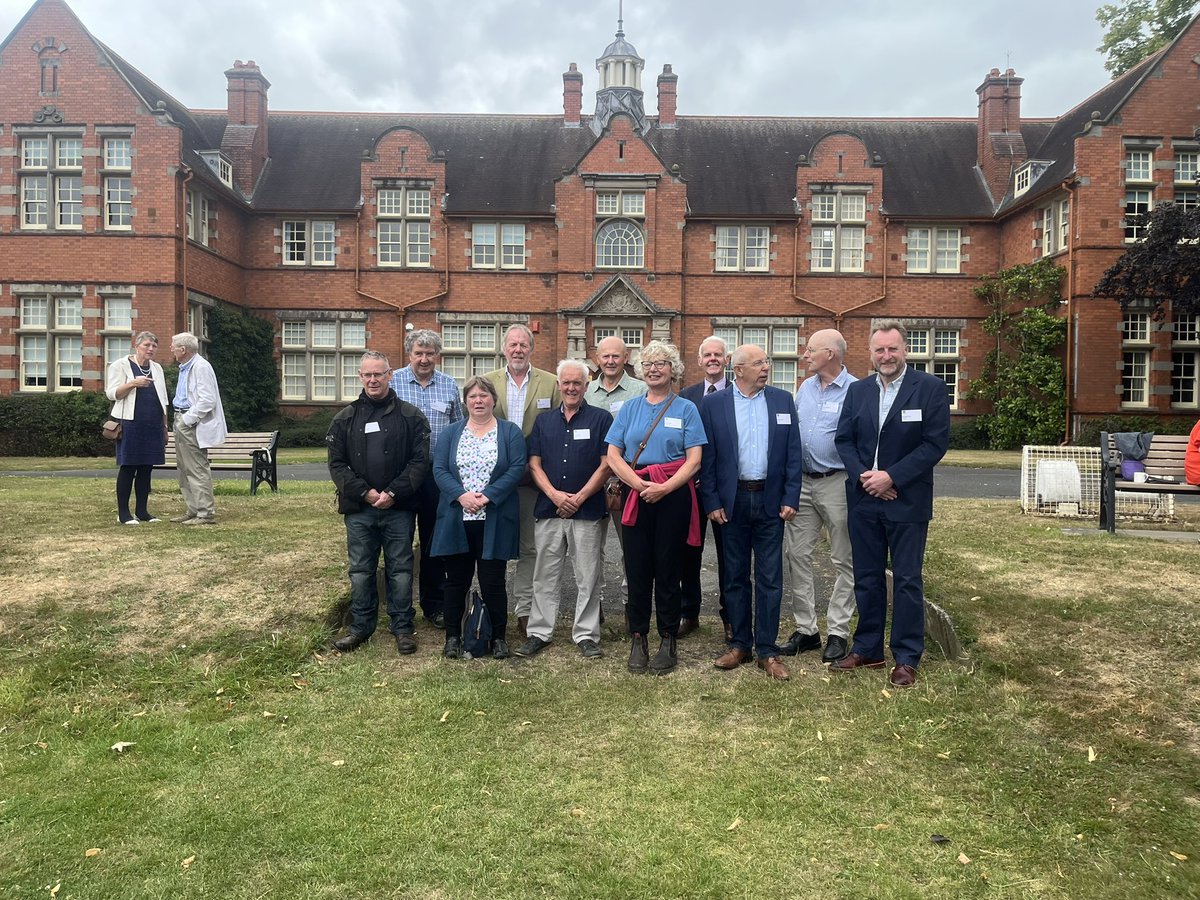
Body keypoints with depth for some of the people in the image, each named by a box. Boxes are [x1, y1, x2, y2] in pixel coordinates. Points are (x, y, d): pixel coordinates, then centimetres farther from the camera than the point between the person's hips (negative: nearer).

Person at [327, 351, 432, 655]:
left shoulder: (410, 416, 1)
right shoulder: (345, 418, 7)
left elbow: (420, 461, -5)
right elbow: (337, 463, 3)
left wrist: (393, 493, -15)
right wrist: (364, 492, -10)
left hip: (400, 508, -2)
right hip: (358, 509, 2)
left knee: (400, 570, 6)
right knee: (361, 571, 11)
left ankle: (403, 628, 17)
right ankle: (361, 627, 24)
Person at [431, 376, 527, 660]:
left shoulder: (510, 432, 4)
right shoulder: (451, 432, 10)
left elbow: (517, 469, -6)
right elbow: (439, 469, 1)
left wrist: (487, 496, -17)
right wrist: (461, 495, -15)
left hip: (494, 521, -2)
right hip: (457, 519, 2)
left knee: (493, 581, 1)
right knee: (456, 579, 8)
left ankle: (499, 637, 16)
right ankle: (453, 636, 20)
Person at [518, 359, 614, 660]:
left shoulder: (601, 419, 2)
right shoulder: (543, 421, 12)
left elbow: (606, 465, -4)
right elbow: (534, 464, 7)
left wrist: (579, 498, -11)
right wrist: (554, 494, -9)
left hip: (588, 511, -3)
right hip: (548, 509, 3)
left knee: (588, 577, 4)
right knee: (544, 575, 8)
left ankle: (586, 635, 14)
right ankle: (539, 632, 18)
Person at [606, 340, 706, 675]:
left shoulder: (686, 409, 4)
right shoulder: (630, 408, 10)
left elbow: (694, 460, -4)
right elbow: (613, 455, 2)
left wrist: (664, 488, -17)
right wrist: (640, 484, -12)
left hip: (673, 494, -2)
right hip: (635, 494, 2)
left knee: (668, 568, 4)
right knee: (637, 567, 5)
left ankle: (668, 641, 16)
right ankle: (638, 639, 16)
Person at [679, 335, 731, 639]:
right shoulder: (686, 395, 7)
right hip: (692, 483, 3)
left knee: (728, 553, 6)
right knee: (689, 550, 10)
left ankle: (729, 616, 19)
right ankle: (689, 613, 23)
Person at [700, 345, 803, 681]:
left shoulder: (782, 400, 4)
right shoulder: (713, 404, -1)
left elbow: (793, 453, 4)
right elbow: (707, 458, -1)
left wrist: (791, 499, -3)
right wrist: (712, 502, -6)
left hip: (771, 501, 1)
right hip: (732, 502, -1)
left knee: (770, 578, 5)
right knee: (735, 577, 10)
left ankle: (767, 650, 15)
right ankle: (739, 644, 23)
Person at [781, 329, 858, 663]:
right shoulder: (805, 387, 11)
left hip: (837, 483, -6)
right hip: (802, 482, 7)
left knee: (843, 560, 5)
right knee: (796, 554, 6)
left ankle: (838, 632, 14)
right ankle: (805, 628, 16)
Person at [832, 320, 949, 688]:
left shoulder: (930, 388, -5)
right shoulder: (857, 390, 8)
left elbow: (936, 443, -10)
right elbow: (844, 439, 7)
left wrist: (892, 477, -16)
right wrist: (862, 475, -10)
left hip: (907, 501, -4)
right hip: (864, 500, 4)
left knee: (907, 580, 4)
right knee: (867, 577, 12)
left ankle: (907, 658, 15)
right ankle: (867, 649, 25)